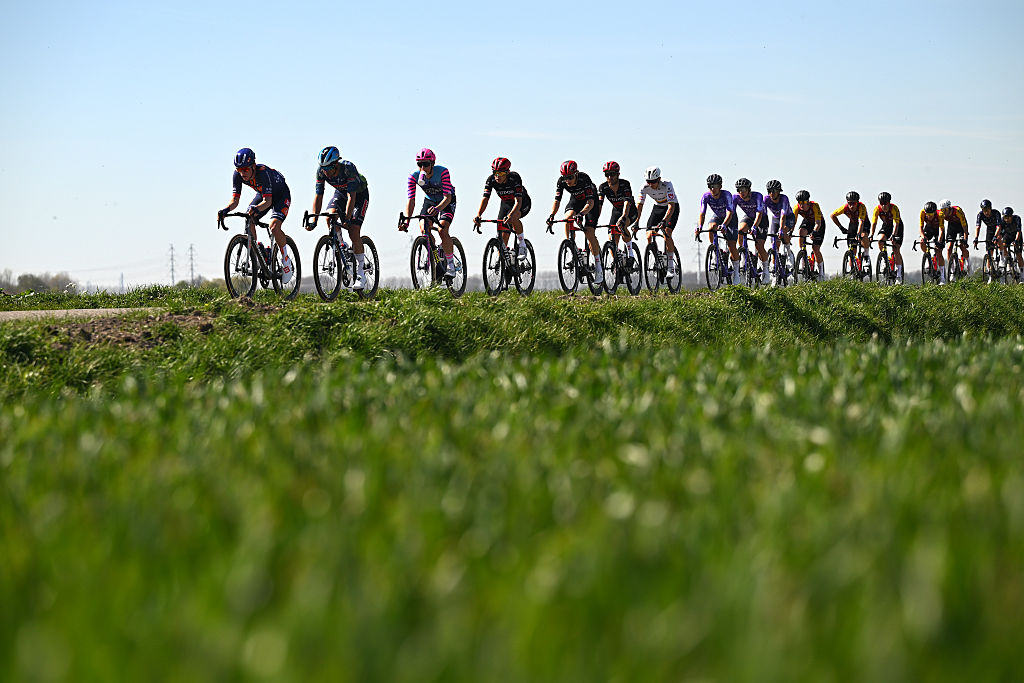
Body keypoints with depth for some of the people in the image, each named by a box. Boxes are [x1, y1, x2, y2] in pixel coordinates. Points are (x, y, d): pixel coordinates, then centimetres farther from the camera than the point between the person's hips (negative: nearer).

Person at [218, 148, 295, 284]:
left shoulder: (263, 172, -38)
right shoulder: (238, 175, -22)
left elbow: (268, 201, -42)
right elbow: (235, 200, -21)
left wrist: (257, 208, -63)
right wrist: (226, 210, -43)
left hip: (281, 195, -6)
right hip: (262, 195, 6)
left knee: (274, 227, -27)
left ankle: (286, 260, -8)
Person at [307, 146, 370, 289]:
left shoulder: (348, 168, -37)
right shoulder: (321, 171, -24)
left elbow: (351, 197, -38)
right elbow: (318, 195, -20)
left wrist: (347, 219, -45)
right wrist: (313, 221, -28)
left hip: (359, 194, -4)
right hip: (340, 193, 4)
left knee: (354, 232, -17)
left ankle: (360, 274, -9)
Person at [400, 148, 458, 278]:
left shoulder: (442, 172, -32)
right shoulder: (414, 176, -22)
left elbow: (447, 197, -36)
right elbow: (411, 200, -24)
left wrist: (437, 208, -57)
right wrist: (406, 221, -38)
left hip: (446, 201, -4)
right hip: (429, 201, 4)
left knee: (442, 230, -25)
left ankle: (451, 265, -12)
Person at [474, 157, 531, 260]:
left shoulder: (515, 178, -34)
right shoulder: (491, 180, -23)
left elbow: (518, 201, -42)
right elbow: (485, 198, -28)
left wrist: (510, 215, -59)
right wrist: (478, 216, -45)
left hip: (523, 203, -4)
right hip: (506, 204, 4)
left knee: (513, 218, -36)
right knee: (503, 236, -7)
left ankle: (522, 245, -16)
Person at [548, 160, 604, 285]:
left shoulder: (584, 179, -35)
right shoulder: (561, 181, -23)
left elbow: (590, 202, -40)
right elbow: (557, 200, -24)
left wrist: (581, 214, -56)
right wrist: (552, 216, -40)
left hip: (590, 201, -4)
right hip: (575, 200, 4)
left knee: (589, 232, -16)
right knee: (568, 218, -27)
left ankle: (598, 266, -8)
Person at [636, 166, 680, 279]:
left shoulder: (667, 185, -32)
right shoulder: (645, 187, -20)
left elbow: (671, 206, -39)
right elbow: (639, 205, -22)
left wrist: (664, 221, -53)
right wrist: (636, 222, -37)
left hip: (672, 207, -5)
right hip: (658, 207, 5)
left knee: (667, 233, -24)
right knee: (649, 236, -12)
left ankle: (671, 268, -21)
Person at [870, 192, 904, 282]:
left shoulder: (894, 208, -30)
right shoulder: (877, 209, -20)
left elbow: (896, 224, -37)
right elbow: (874, 223, -23)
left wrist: (893, 236, -50)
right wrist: (871, 235, -37)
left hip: (897, 227, -3)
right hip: (886, 226, 3)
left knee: (896, 249, -14)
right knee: (880, 241, -26)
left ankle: (899, 273, -7)